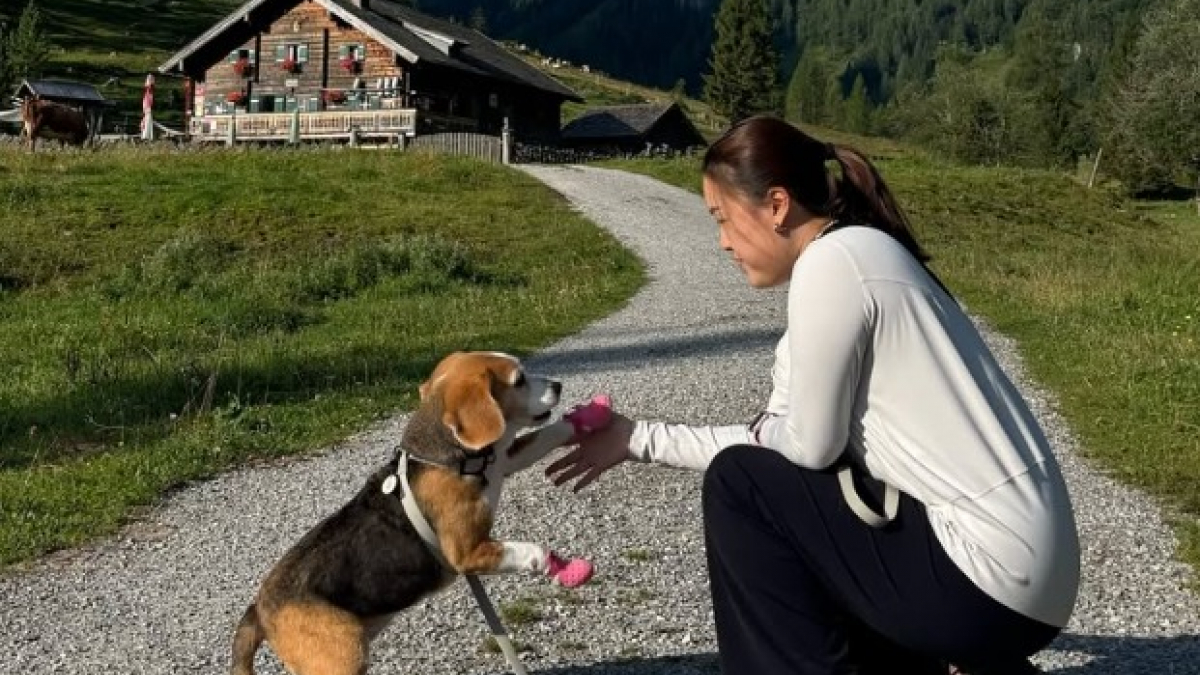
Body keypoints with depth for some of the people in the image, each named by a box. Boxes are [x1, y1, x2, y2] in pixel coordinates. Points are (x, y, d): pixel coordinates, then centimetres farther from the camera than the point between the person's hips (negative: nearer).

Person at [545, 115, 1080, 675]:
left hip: (993, 576, -9)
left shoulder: (830, 261, -16)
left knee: (738, 485, -4)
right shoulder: (856, 254, 13)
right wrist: (636, 438, 16)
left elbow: (810, 446, -12)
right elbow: (773, 441, 15)